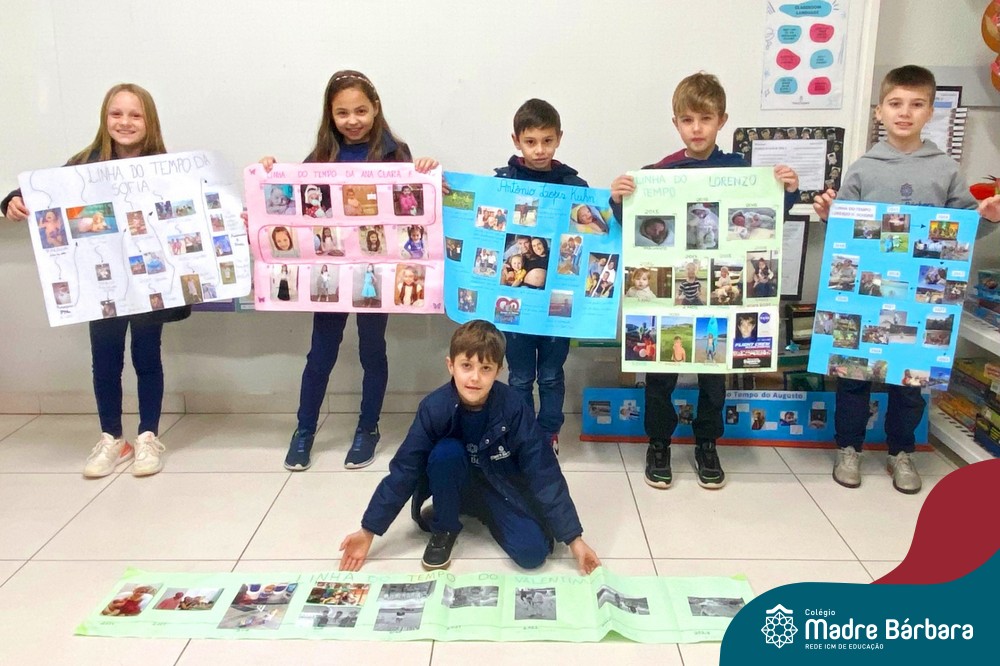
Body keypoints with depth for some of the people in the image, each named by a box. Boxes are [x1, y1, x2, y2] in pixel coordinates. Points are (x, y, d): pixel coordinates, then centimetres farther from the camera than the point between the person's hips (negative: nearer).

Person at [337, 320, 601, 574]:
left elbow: (545, 475, -22)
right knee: (446, 452, -32)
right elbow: (403, 471, -17)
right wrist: (368, 531, -16)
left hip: (503, 488, 0)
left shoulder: (514, 409, -26)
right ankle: (443, 528, -7)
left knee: (532, 553, -21)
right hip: (454, 487, 0)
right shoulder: (435, 408, -24)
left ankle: (482, 514, 9)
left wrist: (574, 539, -22)